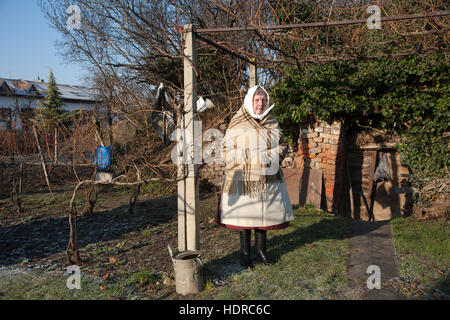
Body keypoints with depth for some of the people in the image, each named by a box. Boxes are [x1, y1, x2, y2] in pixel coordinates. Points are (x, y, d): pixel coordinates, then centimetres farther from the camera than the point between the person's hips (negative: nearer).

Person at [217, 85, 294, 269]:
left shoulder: (272, 123, 9)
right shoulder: (237, 124, -2)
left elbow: (282, 145, 15)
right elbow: (228, 149, -1)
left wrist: (272, 157, -4)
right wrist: (246, 160, -13)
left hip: (267, 178, 3)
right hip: (243, 178, -3)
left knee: (265, 212, 9)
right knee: (244, 213, 2)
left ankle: (261, 249, 27)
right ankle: (245, 253, 17)